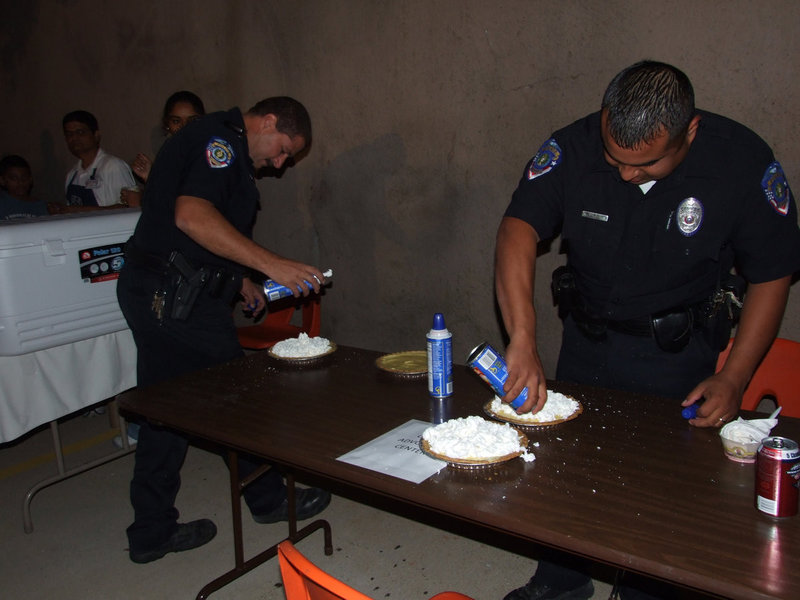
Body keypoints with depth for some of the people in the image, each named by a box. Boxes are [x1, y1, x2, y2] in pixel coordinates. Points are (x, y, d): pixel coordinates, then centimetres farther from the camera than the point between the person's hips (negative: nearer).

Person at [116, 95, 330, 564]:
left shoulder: (220, 144, 21)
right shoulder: (220, 139, -12)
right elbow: (191, 216, -28)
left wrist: (236, 279, 21)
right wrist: (271, 264, -29)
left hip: (161, 296, 10)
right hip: (177, 298, -10)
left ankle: (152, 532, 23)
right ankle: (269, 499, 23)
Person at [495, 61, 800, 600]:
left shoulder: (745, 162, -20)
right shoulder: (572, 148, -19)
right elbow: (518, 230, -29)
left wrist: (733, 378, -16)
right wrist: (523, 341, -42)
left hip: (677, 352, -2)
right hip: (588, 336, 3)